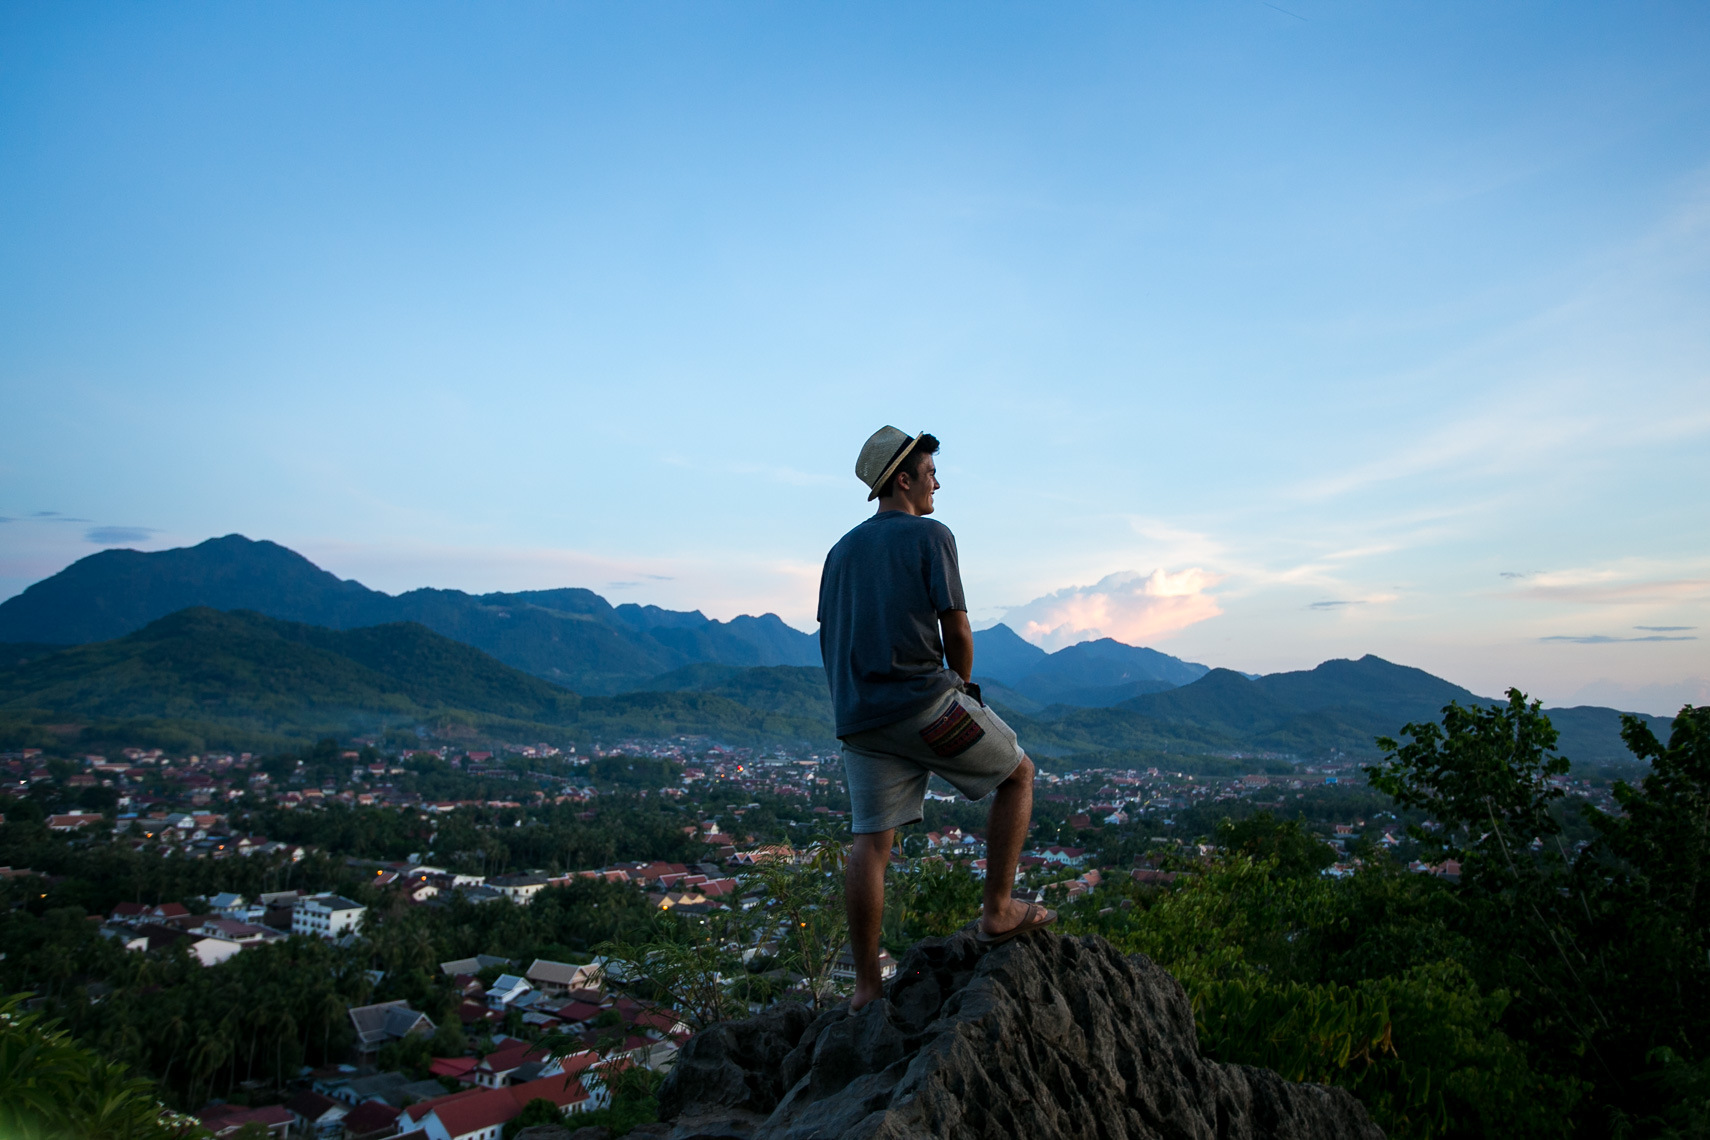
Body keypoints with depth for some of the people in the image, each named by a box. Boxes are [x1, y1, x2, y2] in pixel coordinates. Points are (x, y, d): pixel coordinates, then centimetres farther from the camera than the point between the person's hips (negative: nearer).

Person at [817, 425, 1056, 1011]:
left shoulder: (841, 550, 17)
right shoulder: (930, 535, -2)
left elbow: (828, 640, 18)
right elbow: (957, 632, -6)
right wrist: (962, 683, 13)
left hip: (858, 717, 7)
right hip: (923, 699, -6)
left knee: (869, 842, 8)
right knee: (1018, 774, 13)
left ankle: (866, 985, 11)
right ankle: (998, 911, 13)